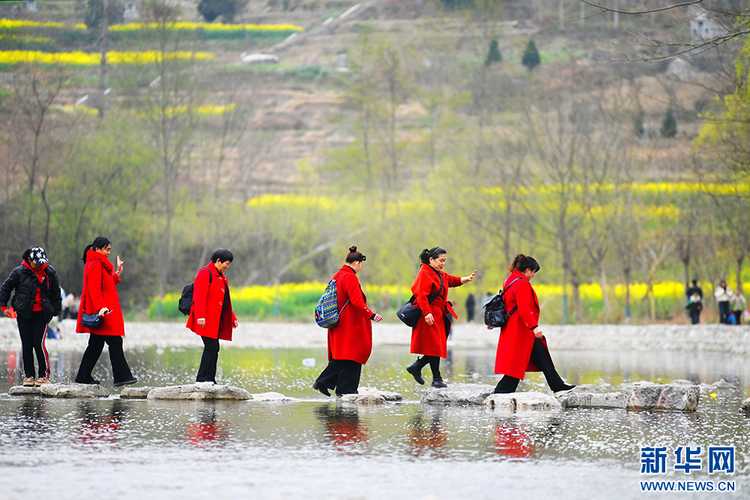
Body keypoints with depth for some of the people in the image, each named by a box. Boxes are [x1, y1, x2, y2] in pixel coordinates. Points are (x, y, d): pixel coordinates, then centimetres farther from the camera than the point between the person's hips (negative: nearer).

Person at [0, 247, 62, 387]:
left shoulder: (50, 273, 1)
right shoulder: (20, 272, -4)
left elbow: (55, 294, 13)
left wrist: (55, 311, 13)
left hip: (42, 314, -1)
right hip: (24, 314, 1)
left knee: (39, 344, -10)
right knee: (26, 344, 2)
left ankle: (44, 375, 0)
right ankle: (28, 375, 12)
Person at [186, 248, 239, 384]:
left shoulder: (220, 276, 22)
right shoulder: (205, 273, -8)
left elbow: (225, 301, 27)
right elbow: (200, 297, -18)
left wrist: (232, 318, 23)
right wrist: (200, 316, -27)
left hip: (217, 320, 9)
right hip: (206, 320, -9)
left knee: (213, 348, 6)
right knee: (211, 346, -13)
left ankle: (209, 380, 8)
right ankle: (203, 378, -10)